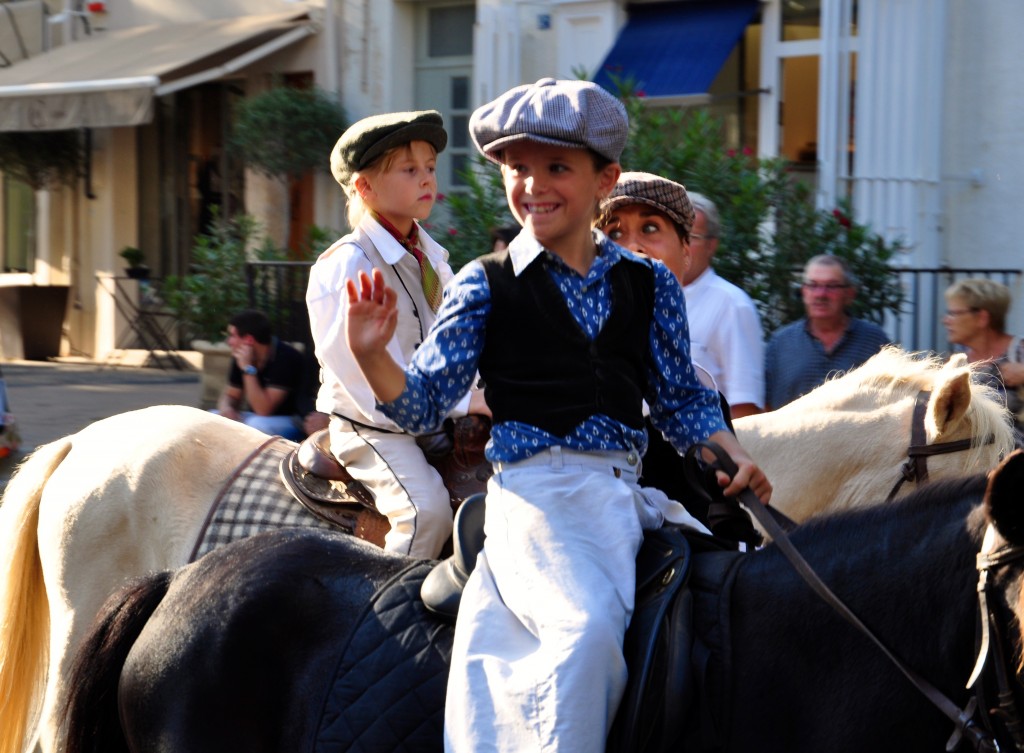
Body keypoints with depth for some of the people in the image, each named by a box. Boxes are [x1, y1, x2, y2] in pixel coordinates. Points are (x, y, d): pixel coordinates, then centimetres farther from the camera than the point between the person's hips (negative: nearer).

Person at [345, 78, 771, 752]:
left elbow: (681, 399, 16)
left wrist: (734, 454, -1)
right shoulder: (486, 285, 4)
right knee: (588, 627, -30)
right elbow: (424, 402, 1)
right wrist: (373, 356, -18)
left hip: (629, 488, 5)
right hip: (536, 491, -5)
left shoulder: (650, 284, 13)